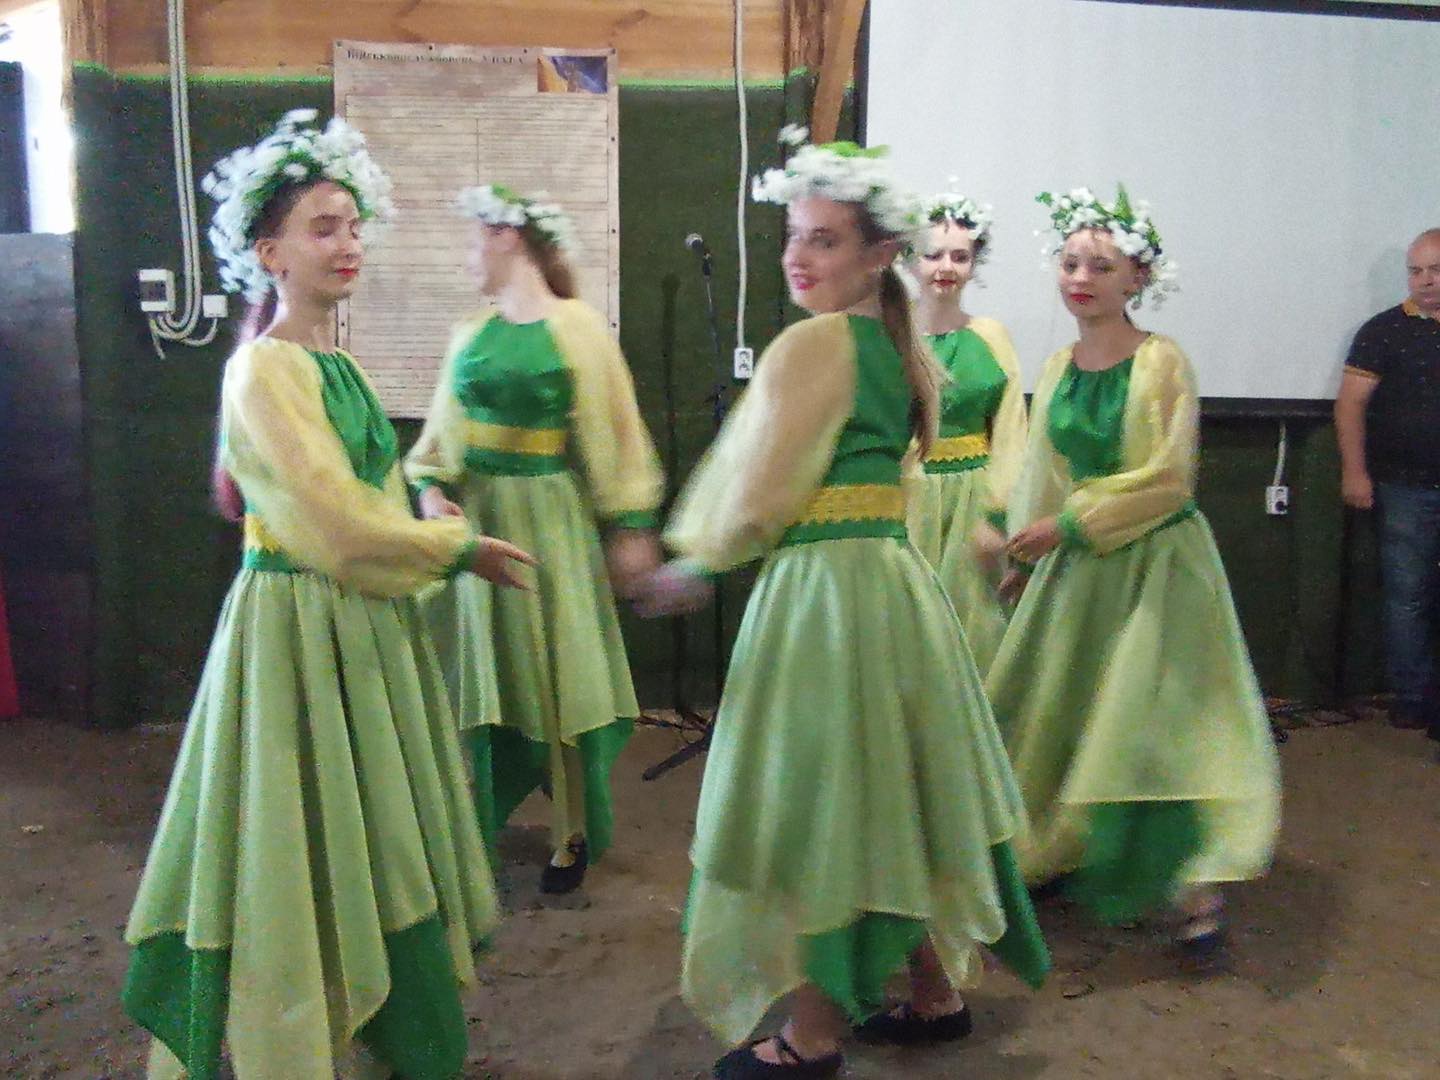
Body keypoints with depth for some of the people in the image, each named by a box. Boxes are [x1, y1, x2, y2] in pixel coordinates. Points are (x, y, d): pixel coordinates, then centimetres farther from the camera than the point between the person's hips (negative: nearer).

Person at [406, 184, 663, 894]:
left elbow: (615, 432, -4)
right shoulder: (472, 331, 8)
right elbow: (445, 429, 11)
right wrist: (432, 489, -6)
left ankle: (570, 835, 17)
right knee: (473, 668, 8)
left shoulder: (578, 328, -5)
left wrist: (631, 527, -7)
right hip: (474, 514, 4)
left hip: (550, 517, -4)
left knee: (555, 671, 3)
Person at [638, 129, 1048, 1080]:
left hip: (825, 587, -9)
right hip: (896, 574, 9)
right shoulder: (901, 346, 12)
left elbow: (757, 486, -13)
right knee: (889, 795, 18)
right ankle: (938, 992, 33)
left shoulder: (812, 344, -14)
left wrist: (695, 568, 4)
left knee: (819, 802, 2)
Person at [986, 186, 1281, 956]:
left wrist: (1068, 523, -16)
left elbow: (1166, 481, -17)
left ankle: (1197, 885, 5)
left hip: (1154, 563, -6)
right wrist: (1028, 546, 16)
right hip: (1076, 568, 6)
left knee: (1156, 713, -7)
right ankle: (1059, 851, 29)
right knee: (1060, 712, 12)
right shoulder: (1059, 366, 5)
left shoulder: (1161, 363, -12)